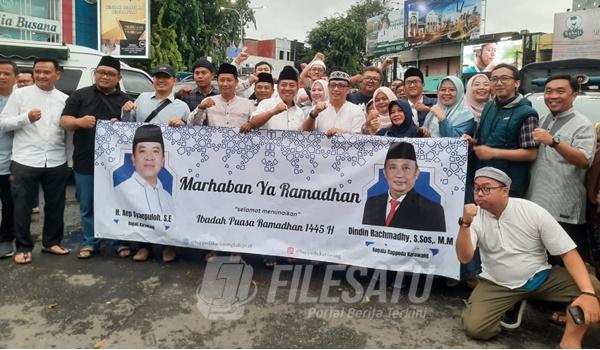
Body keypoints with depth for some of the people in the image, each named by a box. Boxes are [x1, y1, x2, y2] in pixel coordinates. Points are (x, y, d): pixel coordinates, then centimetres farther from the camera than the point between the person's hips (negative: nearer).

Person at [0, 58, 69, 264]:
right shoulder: (20, 94, 1)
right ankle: (23, 247, 17)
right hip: (25, 161, -2)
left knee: (55, 205, 11)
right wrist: (26, 117, -16)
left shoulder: (64, 99, 8)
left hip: (56, 162, 3)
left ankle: (51, 242, 26)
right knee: (22, 206, 4)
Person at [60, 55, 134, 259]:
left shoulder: (125, 100, 8)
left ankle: (120, 242, 19)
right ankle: (90, 243, 23)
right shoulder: (80, 95, 7)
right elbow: (64, 121, 3)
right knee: (88, 206, 9)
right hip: (85, 162, 1)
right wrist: (79, 121, -18)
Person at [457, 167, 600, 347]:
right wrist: (465, 224, -33)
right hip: (497, 285, 0)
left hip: (540, 277, 0)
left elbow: (568, 252, -13)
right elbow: (464, 258, -18)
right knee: (474, 327, -20)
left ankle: (570, 339, -5)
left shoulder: (532, 211, -13)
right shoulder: (474, 217, -10)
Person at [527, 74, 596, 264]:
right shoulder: (542, 121, 16)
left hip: (565, 211, -6)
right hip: (535, 204, 7)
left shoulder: (583, 125, -6)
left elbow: (584, 161, -22)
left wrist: (553, 142, -33)